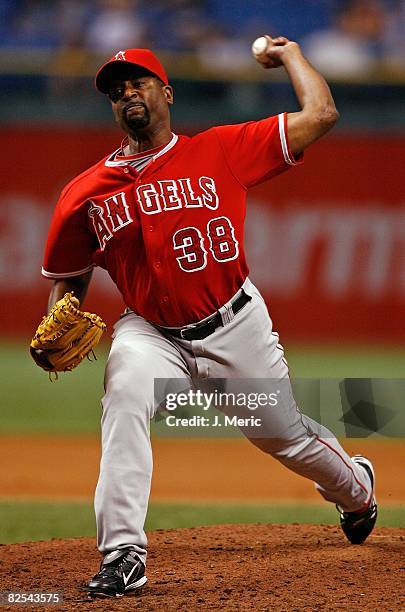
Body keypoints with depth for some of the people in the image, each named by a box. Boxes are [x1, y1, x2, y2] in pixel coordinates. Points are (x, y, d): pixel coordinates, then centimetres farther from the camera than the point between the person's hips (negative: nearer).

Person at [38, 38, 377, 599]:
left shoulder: (221, 151, -8)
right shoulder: (86, 193, -3)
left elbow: (320, 114, -10)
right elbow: (68, 279, 9)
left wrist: (289, 54, 4)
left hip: (236, 328, 0)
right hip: (151, 335, 0)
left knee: (286, 436, 13)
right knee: (124, 399, -31)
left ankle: (357, 487, 50)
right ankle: (122, 554, -32)